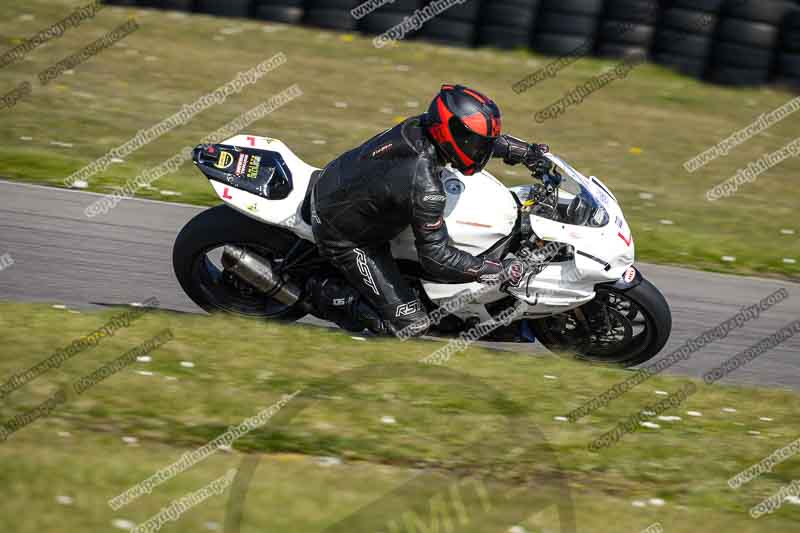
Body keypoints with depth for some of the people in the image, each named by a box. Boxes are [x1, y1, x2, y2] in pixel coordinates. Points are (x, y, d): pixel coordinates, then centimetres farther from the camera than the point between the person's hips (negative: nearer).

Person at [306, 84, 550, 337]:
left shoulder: (418, 126, -13)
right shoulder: (425, 187, -35)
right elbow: (436, 257, -28)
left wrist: (527, 152, 8)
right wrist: (500, 271, -24)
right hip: (343, 237, -8)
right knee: (411, 324, -7)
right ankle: (325, 292, 3)